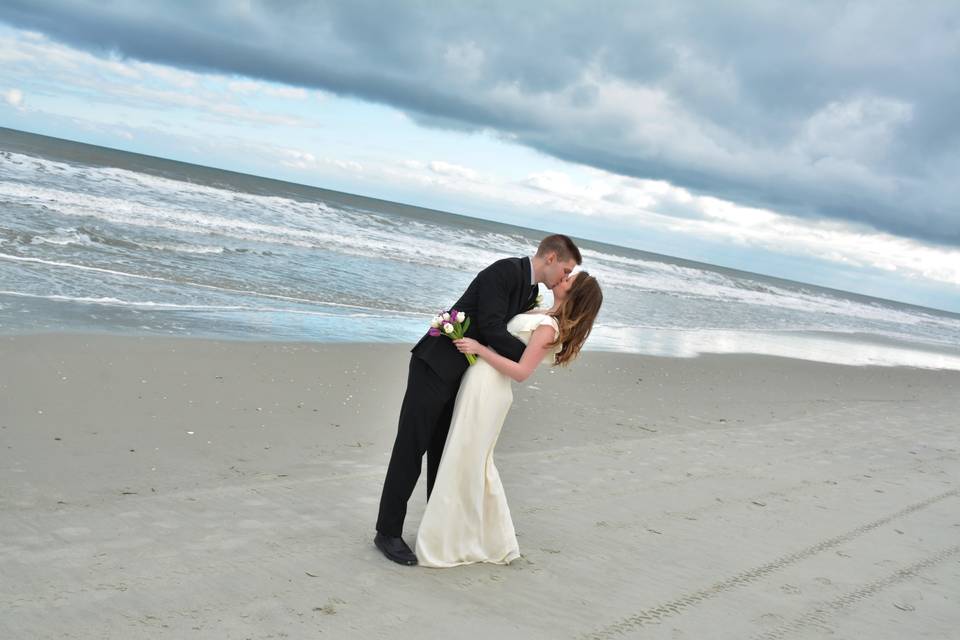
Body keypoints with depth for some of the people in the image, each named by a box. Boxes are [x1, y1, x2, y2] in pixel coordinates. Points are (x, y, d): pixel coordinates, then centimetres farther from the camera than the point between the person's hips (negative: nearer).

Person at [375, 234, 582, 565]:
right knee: (411, 448, -4)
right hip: (435, 366, -9)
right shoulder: (505, 270, -16)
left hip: (462, 376, 9)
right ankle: (388, 532, 3)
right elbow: (490, 328, -21)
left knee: (445, 452, 14)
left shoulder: (531, 290, 12)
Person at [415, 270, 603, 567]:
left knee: (463, 462, -2)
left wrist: (479, 349, -20)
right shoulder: (544, 317, 12)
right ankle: (494, 540, 26)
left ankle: (447, 543, 8)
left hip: (487, 387, -9)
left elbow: (521, 372, -19)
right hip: (484, 385, 9)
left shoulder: (548, 326, -14)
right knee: (477, 463, 17)